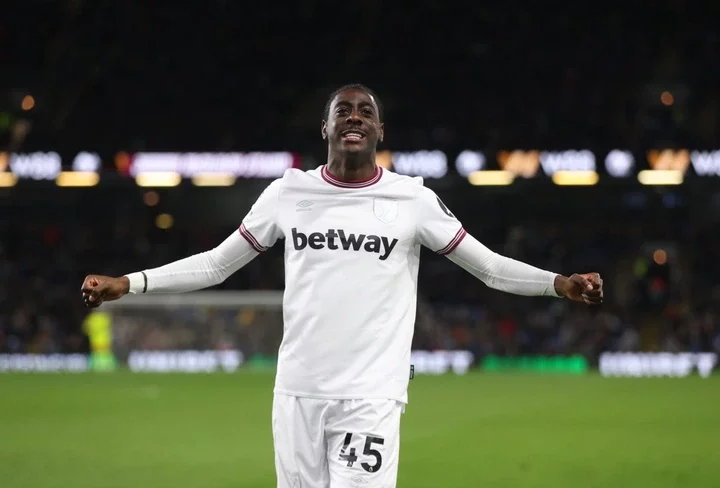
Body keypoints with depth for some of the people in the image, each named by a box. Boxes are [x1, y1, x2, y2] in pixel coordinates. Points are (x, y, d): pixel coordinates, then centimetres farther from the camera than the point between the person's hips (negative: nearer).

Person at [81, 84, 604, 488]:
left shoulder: (413, 199, 2)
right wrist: (128, 284, 4)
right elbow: (215, 265, 12)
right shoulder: (289, 192, 6)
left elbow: (489, 266, 3)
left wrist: (558, 283, -13)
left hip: (372, 395, -2)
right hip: (298, 391, 2)